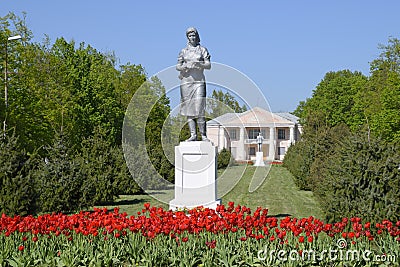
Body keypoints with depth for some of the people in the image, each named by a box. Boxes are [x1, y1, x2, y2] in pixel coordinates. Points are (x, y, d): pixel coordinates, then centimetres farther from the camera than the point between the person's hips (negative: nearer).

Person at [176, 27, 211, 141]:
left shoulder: (202, 49, 10)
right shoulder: (184, 51, 14)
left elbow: (208, 65, 2)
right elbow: (178, 67, 8)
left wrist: (198, 64, -16)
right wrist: (186, 66, -12)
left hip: (199, 81, -2)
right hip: (186, 81, 2)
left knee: (199, 108, -11)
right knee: (189, 108, -2)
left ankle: (203, 135, -10)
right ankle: (193, 134, -1)